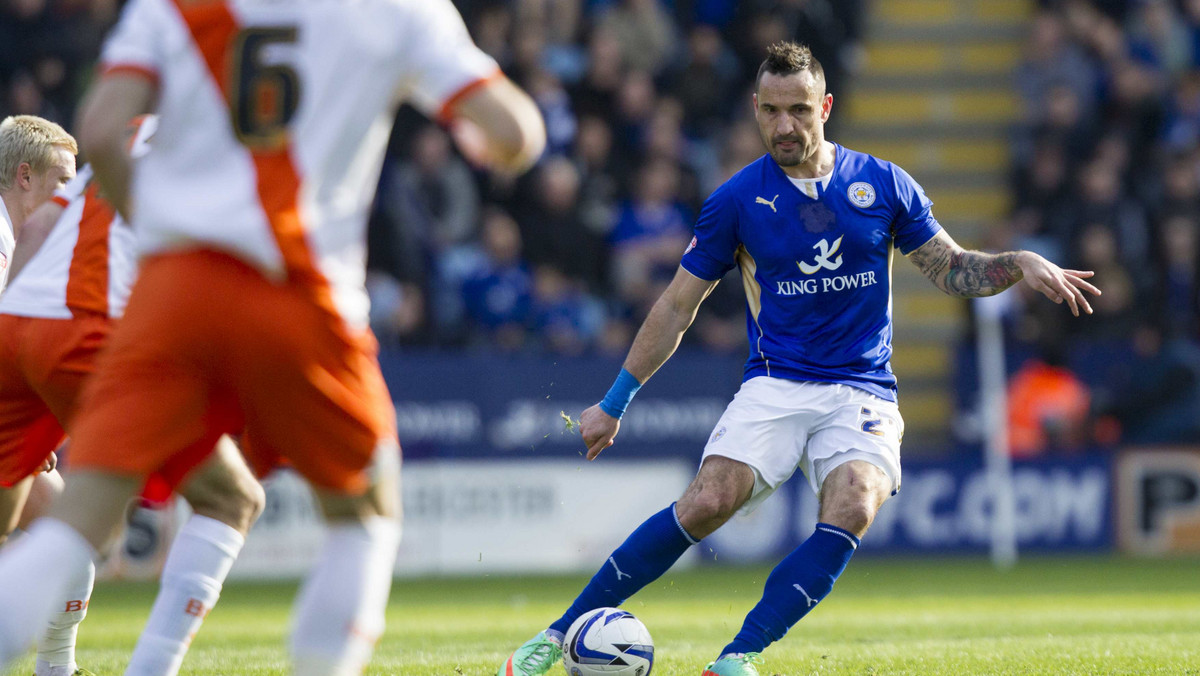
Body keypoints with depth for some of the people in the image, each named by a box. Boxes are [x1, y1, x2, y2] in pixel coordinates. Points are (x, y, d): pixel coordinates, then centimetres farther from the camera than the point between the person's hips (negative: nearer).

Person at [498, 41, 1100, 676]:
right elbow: (677, 306, 10)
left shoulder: (884, 184, 4)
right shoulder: (736, 199, 1)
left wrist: (1021, 263, -6)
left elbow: (951, 269, 14)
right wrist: (614, 403, 11)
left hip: (863, 394, 1)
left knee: (852, 510, -29)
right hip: (776, 383, -1)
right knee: (707, 502, -24)